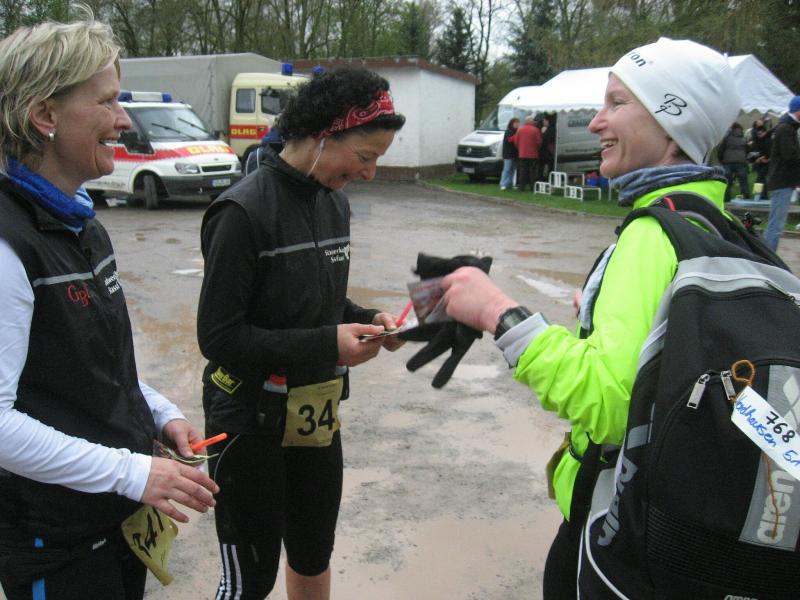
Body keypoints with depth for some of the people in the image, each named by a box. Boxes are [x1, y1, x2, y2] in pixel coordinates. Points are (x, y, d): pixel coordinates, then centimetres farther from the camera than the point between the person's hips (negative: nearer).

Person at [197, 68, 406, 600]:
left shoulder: (334, 203, 3)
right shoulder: (245, 211, -20)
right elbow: (219, 337, -21)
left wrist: (369, 320, -5)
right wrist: (326, 345, -25)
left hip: (318, 417, 7)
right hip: (252, 425, -7)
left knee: (314, 557, 23)